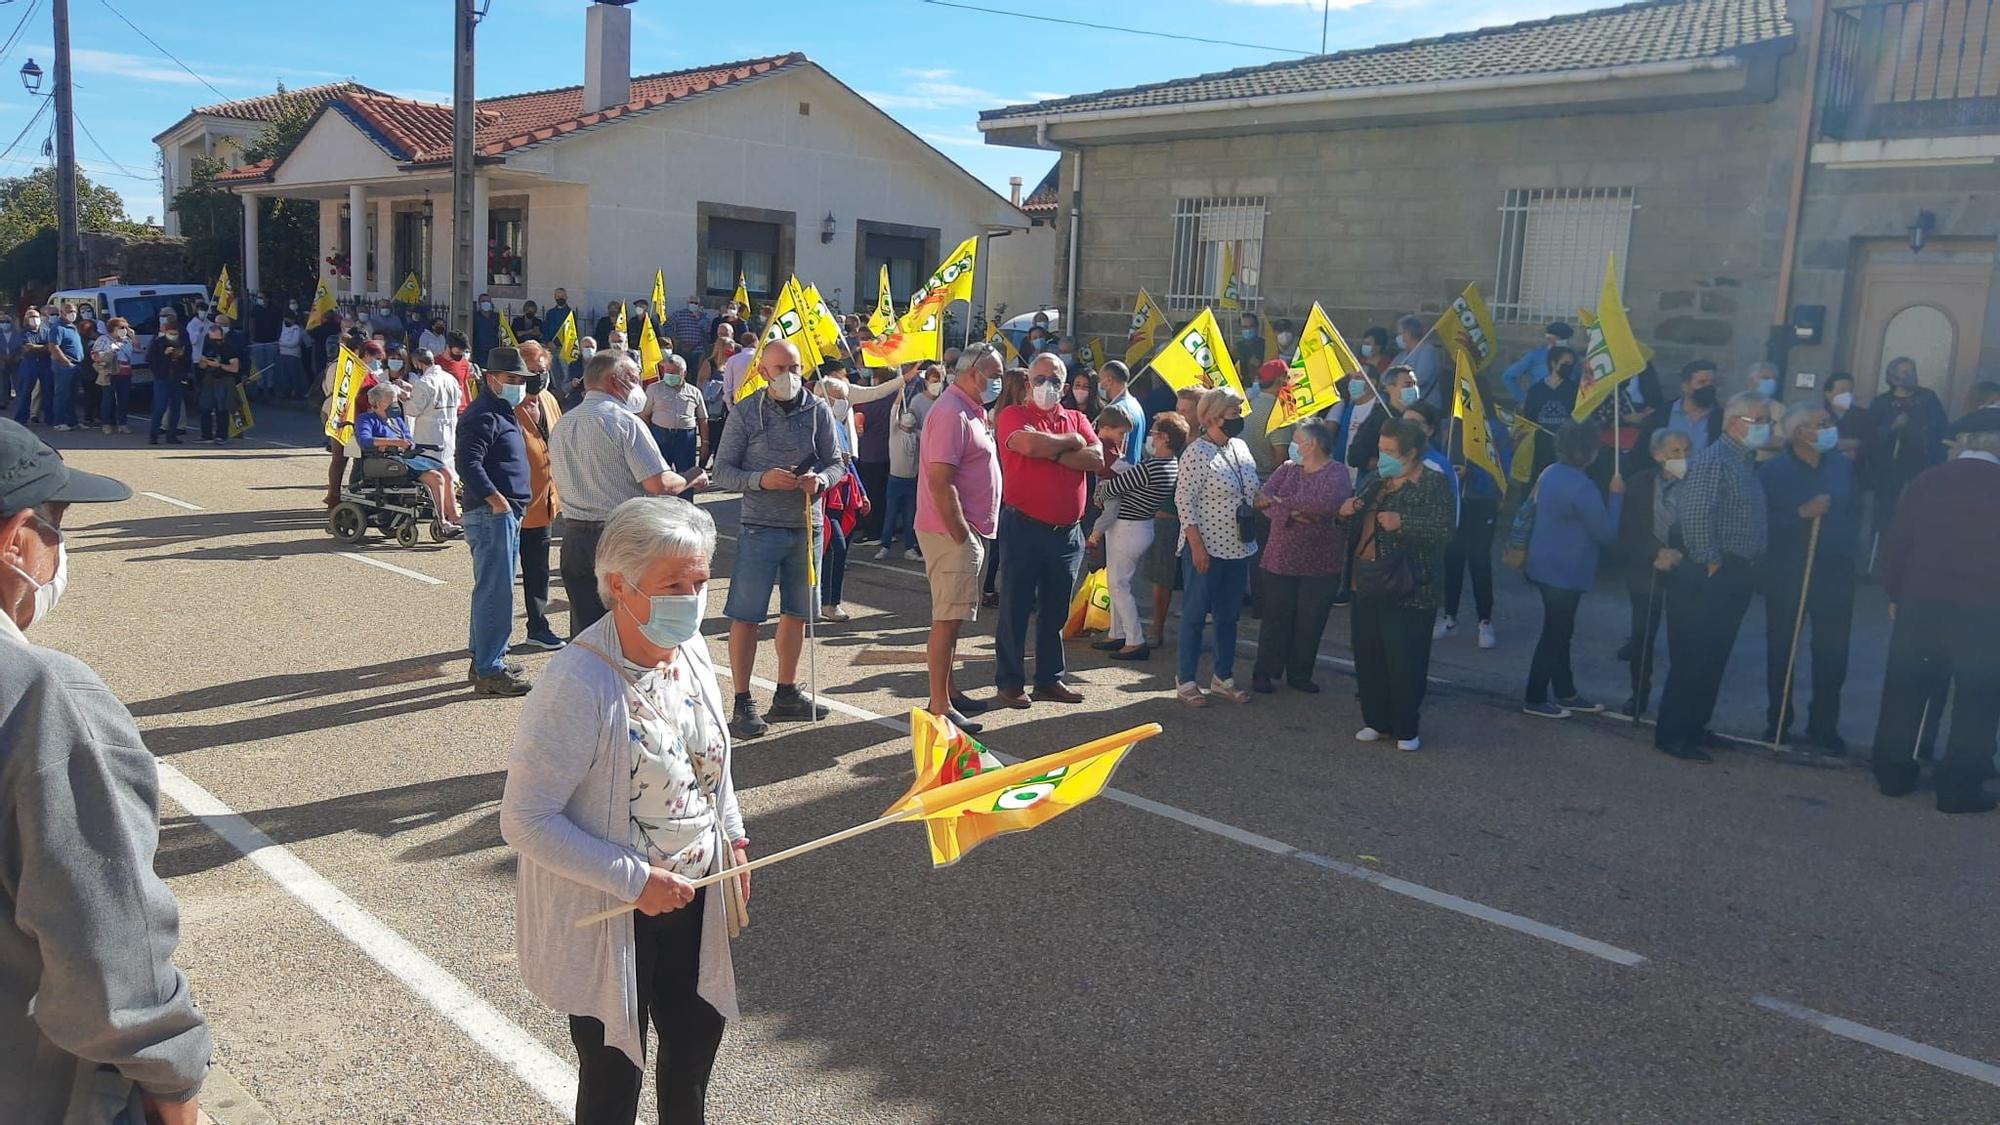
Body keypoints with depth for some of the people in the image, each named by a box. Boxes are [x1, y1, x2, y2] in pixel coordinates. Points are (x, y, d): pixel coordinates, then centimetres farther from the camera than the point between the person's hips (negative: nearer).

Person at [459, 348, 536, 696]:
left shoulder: (502, 413, 20)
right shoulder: (482, 416, -13)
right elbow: (468, 464, -24)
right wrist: (497, 500, -24)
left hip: (508, 514, 11)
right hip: (491, 515, -11)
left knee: (492, 590, 17)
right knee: (496, 593, -9)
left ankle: (485, 660, 27)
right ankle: (489, 672, -6)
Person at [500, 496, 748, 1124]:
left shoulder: (691, 649, -5)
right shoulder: (576, 685, -28)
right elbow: (526, 821, -25)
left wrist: (732, 837, 9)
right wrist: (633, 880, -24)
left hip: (692, 899, 7)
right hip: (609, 917, -6)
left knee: (697, 1038, 24)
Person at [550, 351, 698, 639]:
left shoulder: (560, 426, 11)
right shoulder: (623, 421, -12)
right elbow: (659, 484, -18)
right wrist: (689, 480, 0)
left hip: (574, 537, 7)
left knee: (584, 632, 10)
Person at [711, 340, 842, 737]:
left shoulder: (818, 410, 4)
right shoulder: (745, 412, -2)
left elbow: (836, 463, 6)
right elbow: (722, 470, -3)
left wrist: (821, 479, -16)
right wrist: (761, 479, -20)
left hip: (807, 526, 4)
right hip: (760, 526, -3)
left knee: (796, 613, 13)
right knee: (745, 615, -3)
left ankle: (786, 693, 29)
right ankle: (742, 703, 7)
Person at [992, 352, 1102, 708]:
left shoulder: (1077, 420, 12)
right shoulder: (1013, 415, -2)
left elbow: (1097, 459, -3)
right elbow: (1029, 443, -23)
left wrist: (1052, 453, -12)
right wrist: (1072, 442, -7)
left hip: (1067, 530, 5)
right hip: (1023, 527, -5)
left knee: (1055, 611, 14)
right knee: (1015, 608, 2)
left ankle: (1049, 679, 25)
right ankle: (1009, 683, 11)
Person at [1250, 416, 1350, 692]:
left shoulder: (1337, 472, -4)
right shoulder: (1288, 469, 8)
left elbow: (1327, 502, -23)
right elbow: (1262, 499, -5)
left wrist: (1282, 501, -15)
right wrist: (1290, 513, -23)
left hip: (1322, 563, -2)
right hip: (1281, 559, 2)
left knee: (1311, 622, 6)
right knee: (1276, 618, 6)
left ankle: (1300, 674, 22)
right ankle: (1264, 673, 17)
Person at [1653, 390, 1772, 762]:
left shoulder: (1745, 462, 16)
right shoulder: (1713, 461, -14)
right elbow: (1695, 516, -24)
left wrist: (1749, 569, 13)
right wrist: (1710, 562, -18)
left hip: (1735, 578, 10)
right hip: (1709, 578, -10)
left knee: (1714, 659, 15)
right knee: (1692, 659, -5)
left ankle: (1695, 728, 24)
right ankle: (1672, 735, 2)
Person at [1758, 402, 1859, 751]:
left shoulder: (1842, 466, 3)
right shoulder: (1773, 471, -6)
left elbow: (1855, 512, 10)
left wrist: (1852, 554, 3)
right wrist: (1801, 513, -23)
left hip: (1835, 574, 2)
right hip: (1787, 574, -2)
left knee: (1832, 654, 3)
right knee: (1781, 650, 10)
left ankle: (1824, 727, 15)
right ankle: (1778, 722, 23)